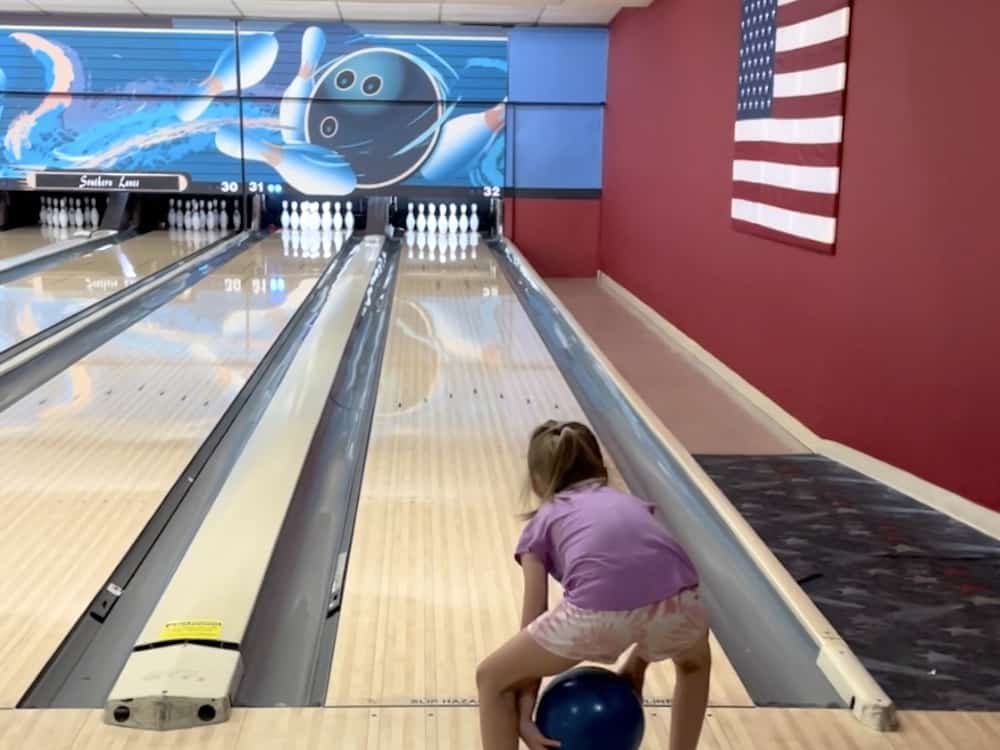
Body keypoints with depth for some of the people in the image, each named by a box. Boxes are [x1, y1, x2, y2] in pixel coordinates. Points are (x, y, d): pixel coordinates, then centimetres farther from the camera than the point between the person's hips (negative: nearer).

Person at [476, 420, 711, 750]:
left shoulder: (541, 524, 27)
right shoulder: (632, 503, 35)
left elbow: (533, 627, 23)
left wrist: (524, 715, 28)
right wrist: (637, 665, 46)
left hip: (598, 612, -3)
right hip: (677, 604, 4)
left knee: (492, 679, 22)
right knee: (695, 662, 41)